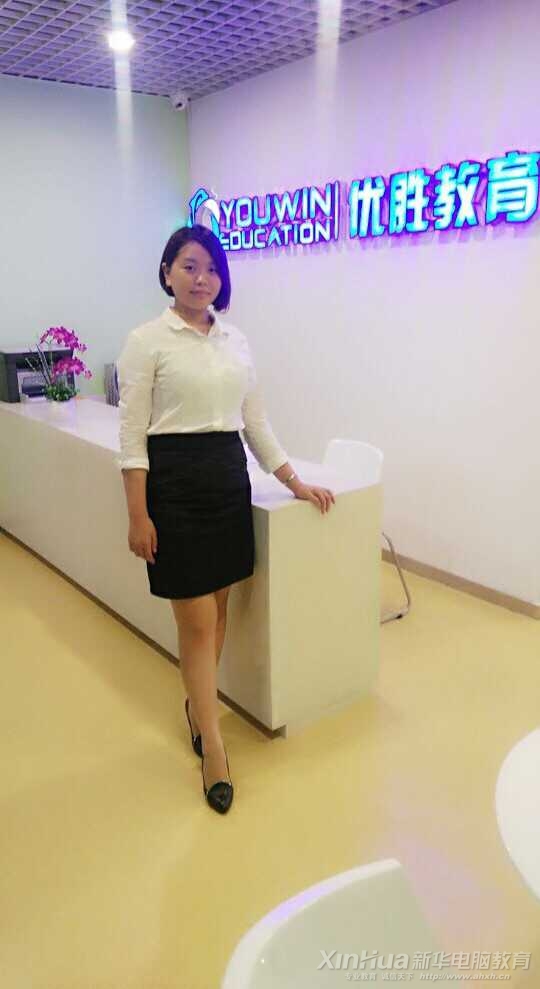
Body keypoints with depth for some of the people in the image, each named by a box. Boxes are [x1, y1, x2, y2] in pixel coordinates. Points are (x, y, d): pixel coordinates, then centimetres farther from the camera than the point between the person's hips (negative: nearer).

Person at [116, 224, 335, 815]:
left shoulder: (235, 341, 10)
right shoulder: (147, 341, -6)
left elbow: (256, 423, 13)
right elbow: (132, 434, -8)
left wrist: (295, 483, 9)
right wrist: (138, 516, -13)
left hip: (229, 478, 6)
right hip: (174, 481, -5)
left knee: (217, 609, 13)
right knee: (196, 621, -1)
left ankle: (197, 705, 36)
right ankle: (213, 749, 12)